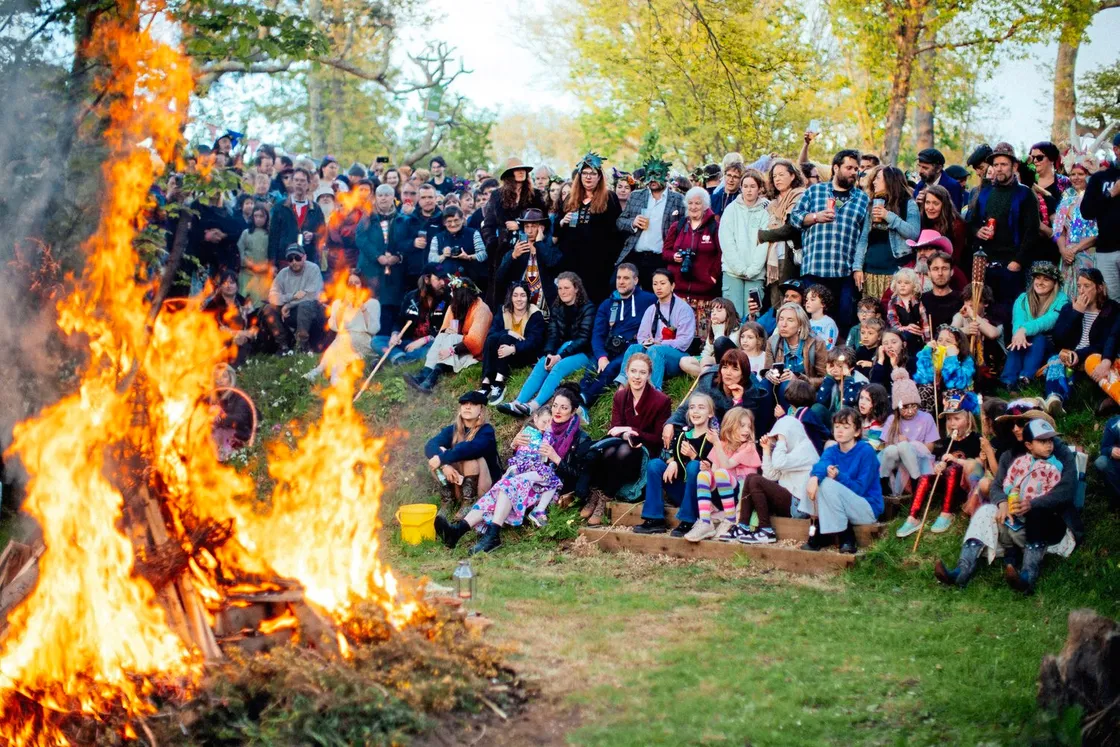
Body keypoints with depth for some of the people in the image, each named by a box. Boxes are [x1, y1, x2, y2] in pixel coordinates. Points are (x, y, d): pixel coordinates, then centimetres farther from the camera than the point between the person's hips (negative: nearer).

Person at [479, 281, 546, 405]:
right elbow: (491, 333, -8)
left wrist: (513, 349, -38)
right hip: (504, 356, 4)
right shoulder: (503, 312, 5)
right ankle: (486, 383, -40)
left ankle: (499, 383, -44)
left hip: (526, 355, -4)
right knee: (492, 338, -27)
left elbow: (534, 341, -21)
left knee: (505, 338, -30)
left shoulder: (535, 315, -8)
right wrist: (509, 332, -28)